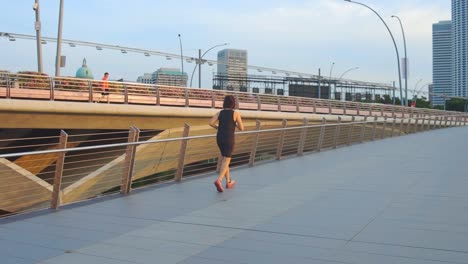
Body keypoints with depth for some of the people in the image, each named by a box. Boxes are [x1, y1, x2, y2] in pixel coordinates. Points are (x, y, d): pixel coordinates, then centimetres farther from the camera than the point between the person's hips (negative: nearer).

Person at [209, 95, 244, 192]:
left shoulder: (219, 113, 6)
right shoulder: (236, 113, -5)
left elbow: (210, 123, -7)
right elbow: (241, 128, -5)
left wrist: (218, 127, 13)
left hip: (219, 138, 5)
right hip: (228, 139, -5)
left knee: (225, 159, 20)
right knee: (226, 161, -7)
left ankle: (228, 182, 26)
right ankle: (219, 181, -29)